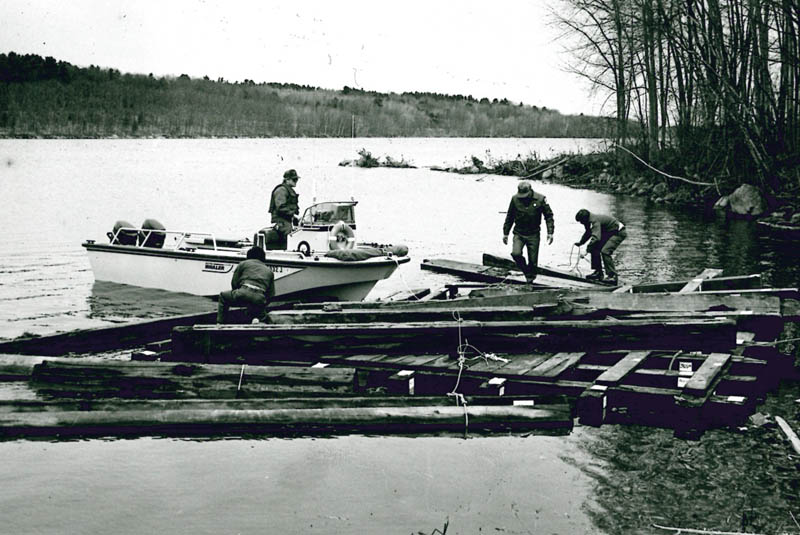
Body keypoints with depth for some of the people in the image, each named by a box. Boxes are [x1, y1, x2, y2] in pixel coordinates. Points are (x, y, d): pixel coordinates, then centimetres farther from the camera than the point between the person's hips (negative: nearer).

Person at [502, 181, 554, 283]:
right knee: (515, 254, -19)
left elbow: (549, 216, -1)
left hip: (533, 235, -1)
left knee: (533, 260, 1)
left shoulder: (540, 199, -9)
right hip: (519, 233, 1)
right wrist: (505, 233, 9)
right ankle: (526, 271, 7)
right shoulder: (515, 199, -4)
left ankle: (530, 278, 23)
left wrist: (550, 232, -8)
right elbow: (509, 217, 8)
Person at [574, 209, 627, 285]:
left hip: (619, 233, -10)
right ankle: (598, 272, 11)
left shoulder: (595, 220, -27)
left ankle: (613, 276, -20)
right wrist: (581, 243, 24)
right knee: (595, 248, 5)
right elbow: (588, 233, 25)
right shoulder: (591, 220, 5)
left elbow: (596, 237, -39)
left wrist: (588, 248, -43)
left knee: (605, 251, -24)